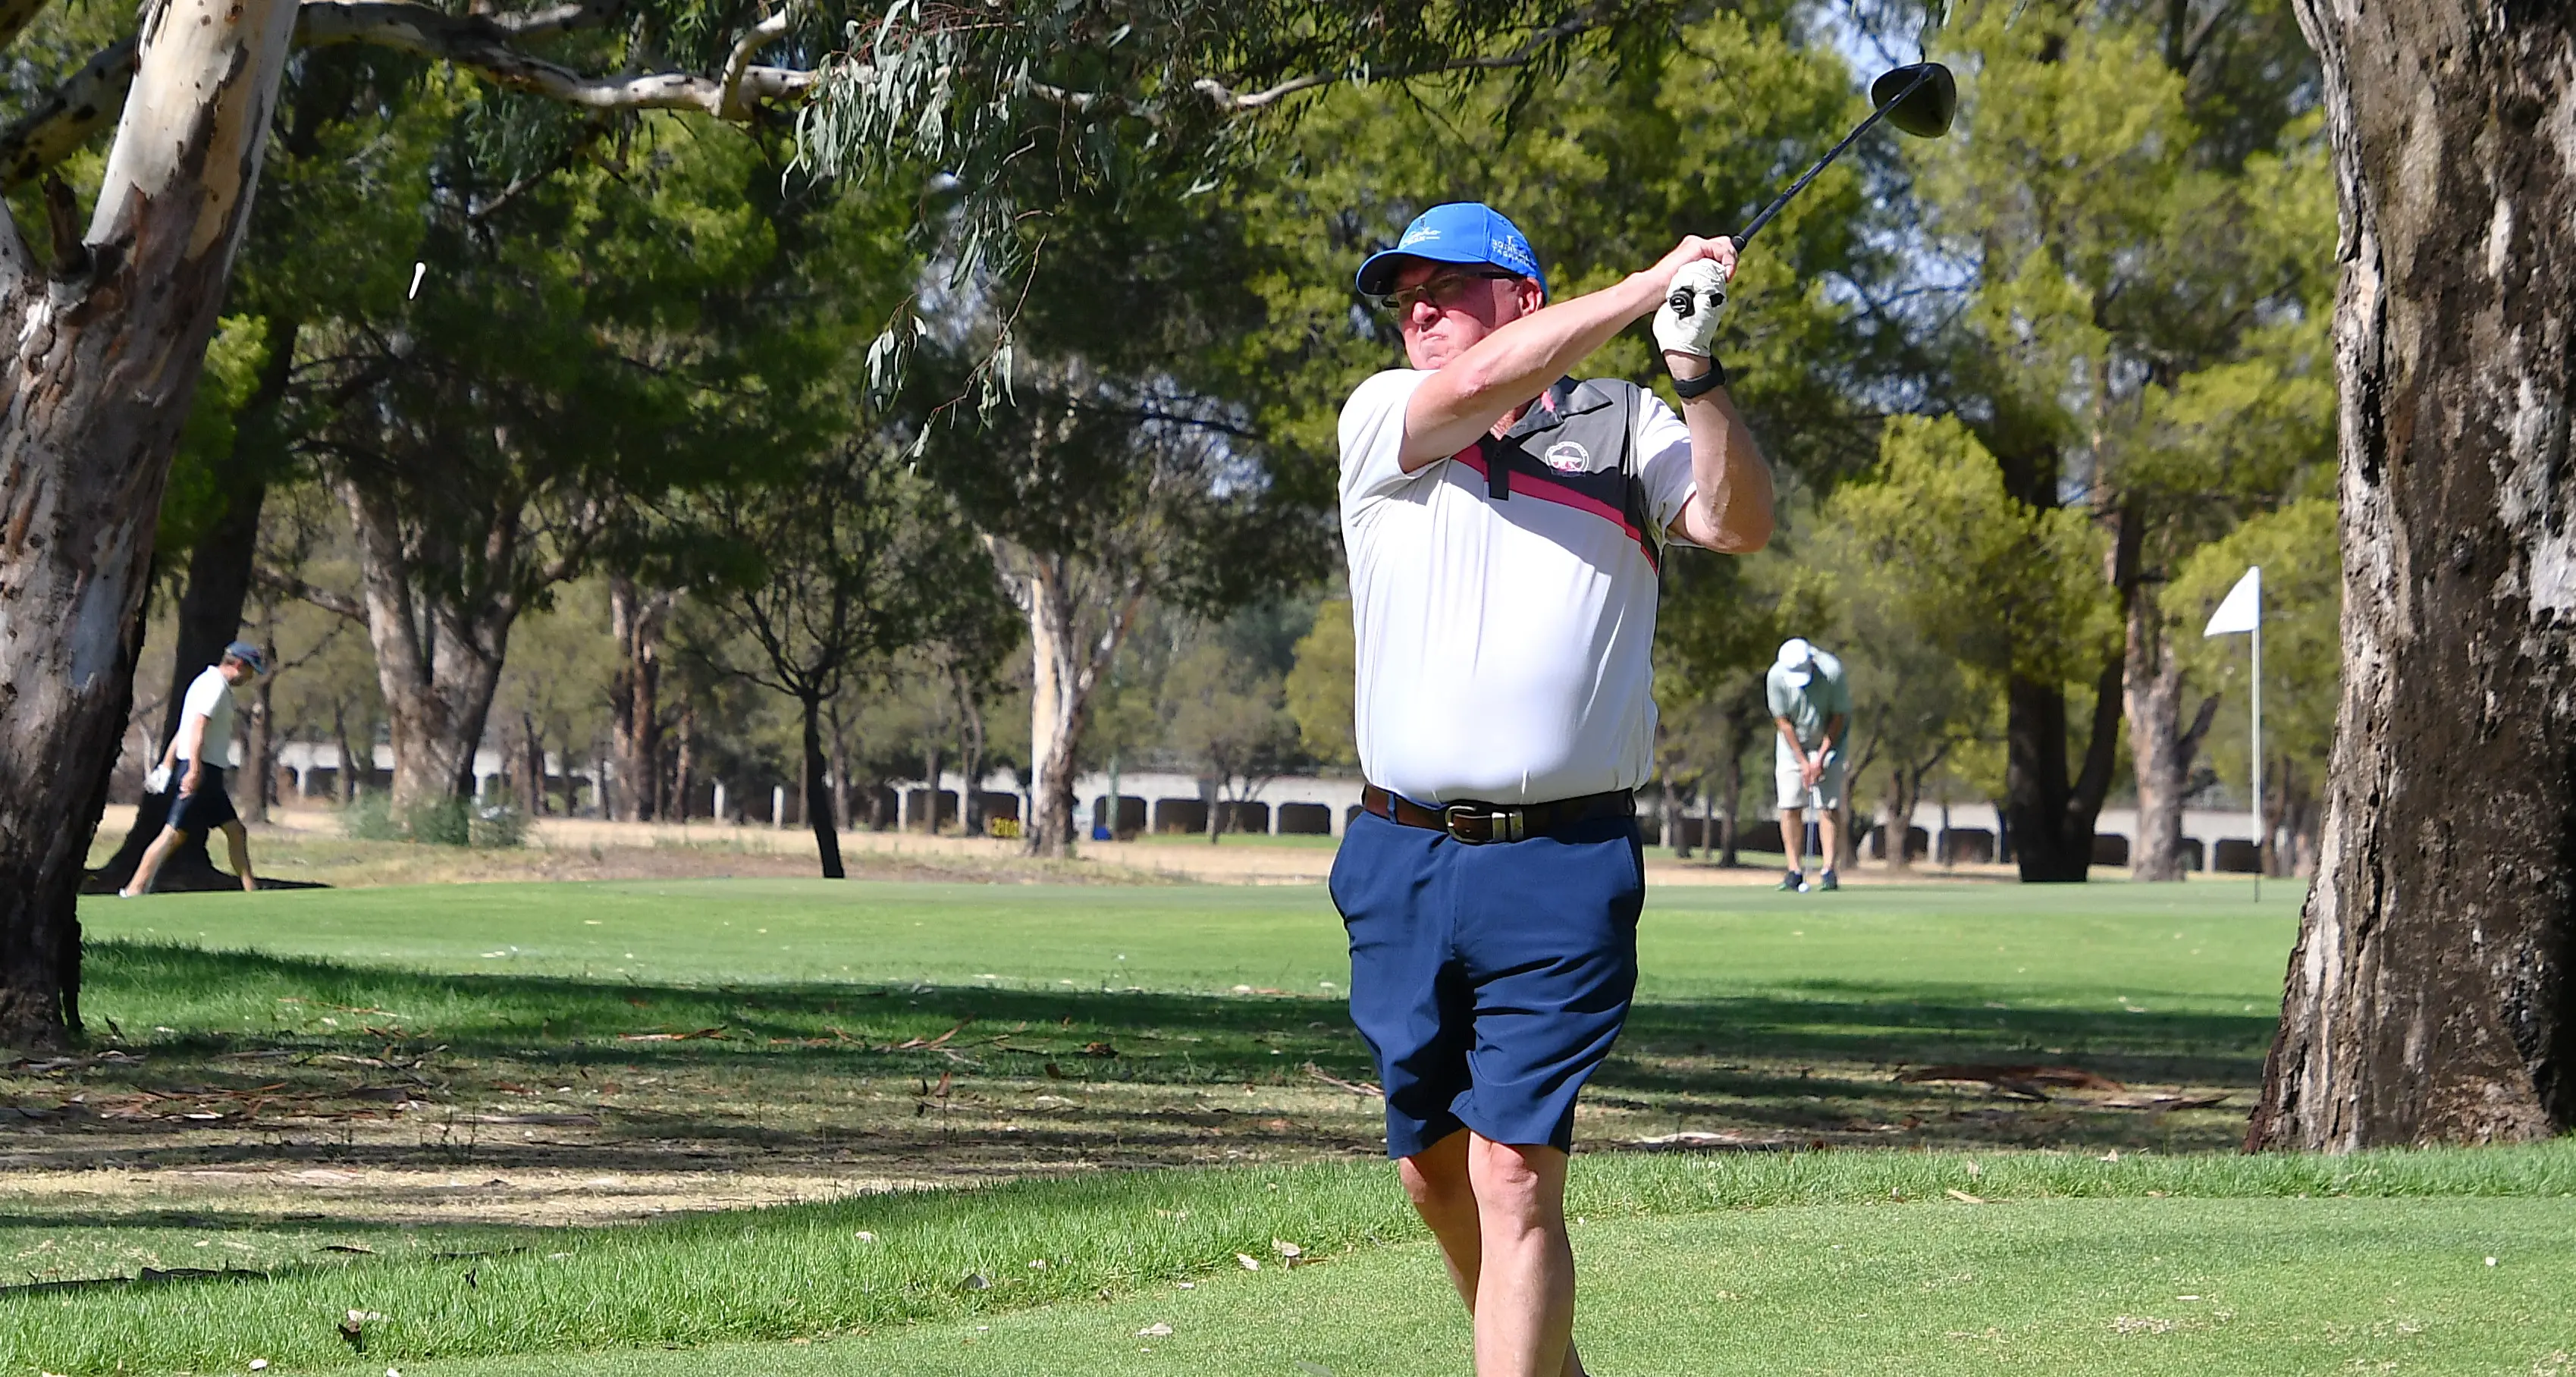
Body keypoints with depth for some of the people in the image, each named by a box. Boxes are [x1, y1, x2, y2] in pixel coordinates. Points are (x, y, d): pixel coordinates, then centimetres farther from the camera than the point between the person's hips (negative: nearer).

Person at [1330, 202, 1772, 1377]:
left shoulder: (1625, 426, 8)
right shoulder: (1381, 417, 9)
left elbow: (1738, 523, -7)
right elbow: (1486, 379, -11)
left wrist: (1694, 369, -18)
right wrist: (1654, 284, -7)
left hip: (1562, 871, -3)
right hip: (1401, 863, 3)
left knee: (1514, 1180, -11)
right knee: (1432, 1166, 12)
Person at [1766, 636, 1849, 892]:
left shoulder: (1832, 672, -25)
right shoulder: (1776, 677, -21)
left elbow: (1839, 717, -14)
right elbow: (1783, 721, -12)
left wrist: (1821, 758, -14)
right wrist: (1803, 762, -13)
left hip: (1828, 740, -1)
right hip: (1792, 744, 2)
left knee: (1828, 806, -9)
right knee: (1790, 806, -7)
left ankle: (1829, 872, -10)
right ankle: (1794, 872, -4)